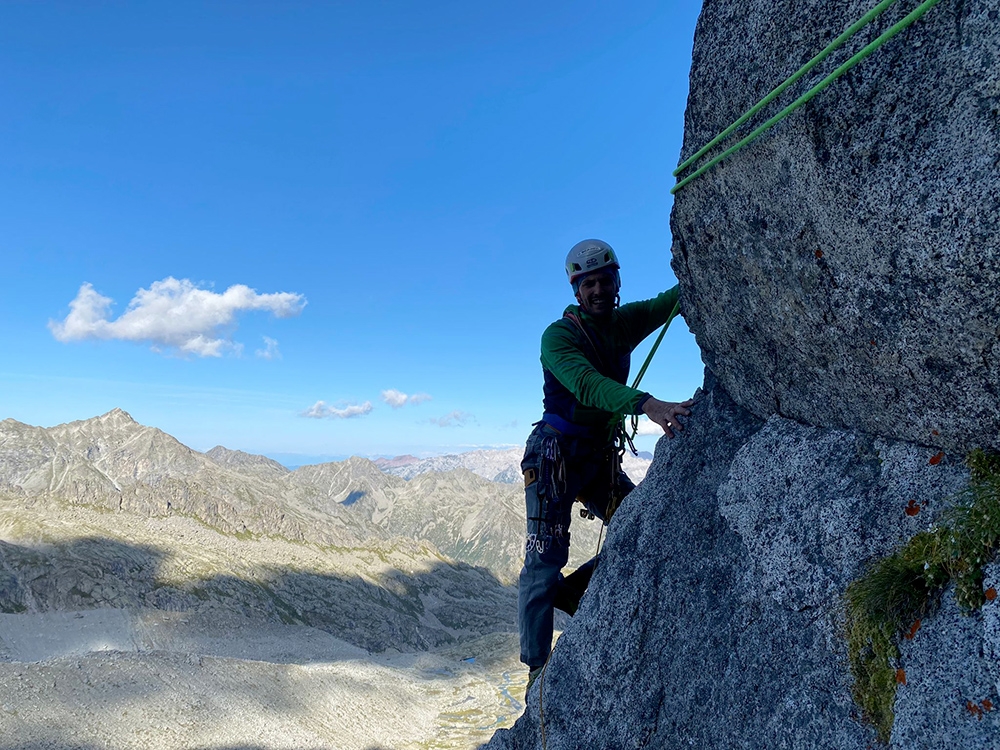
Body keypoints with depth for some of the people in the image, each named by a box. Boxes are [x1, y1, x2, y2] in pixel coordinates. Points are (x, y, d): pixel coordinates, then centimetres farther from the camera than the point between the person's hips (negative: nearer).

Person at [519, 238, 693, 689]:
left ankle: (574, 590, 19)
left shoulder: (627, 323, 5)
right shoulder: (558, 336, -16)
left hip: (601, 456, 7)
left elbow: (677, 298, 4)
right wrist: (647, 405, -48)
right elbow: (587, 385, -33)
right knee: (545, 558, -7)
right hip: (556, 452, -6)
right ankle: (537, 668, 3)